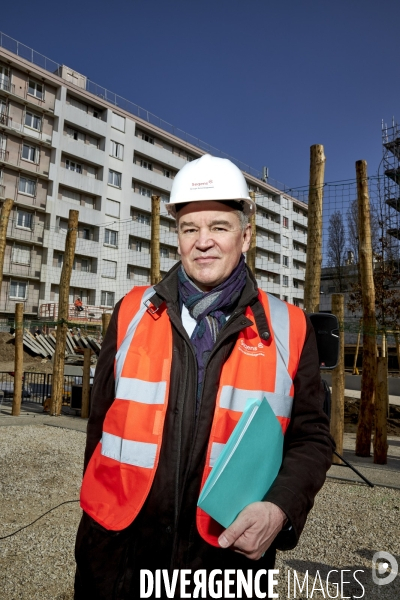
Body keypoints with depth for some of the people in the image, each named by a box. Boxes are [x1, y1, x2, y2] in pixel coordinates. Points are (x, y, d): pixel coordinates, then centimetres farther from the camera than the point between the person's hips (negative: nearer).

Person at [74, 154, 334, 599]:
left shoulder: (288, 329, -6)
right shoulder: (133, 313, -3)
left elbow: (310, 436, 0)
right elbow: (102, 422, 5)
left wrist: (281, 507, -17)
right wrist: (99, 511, 10)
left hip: (234, 551, 0)